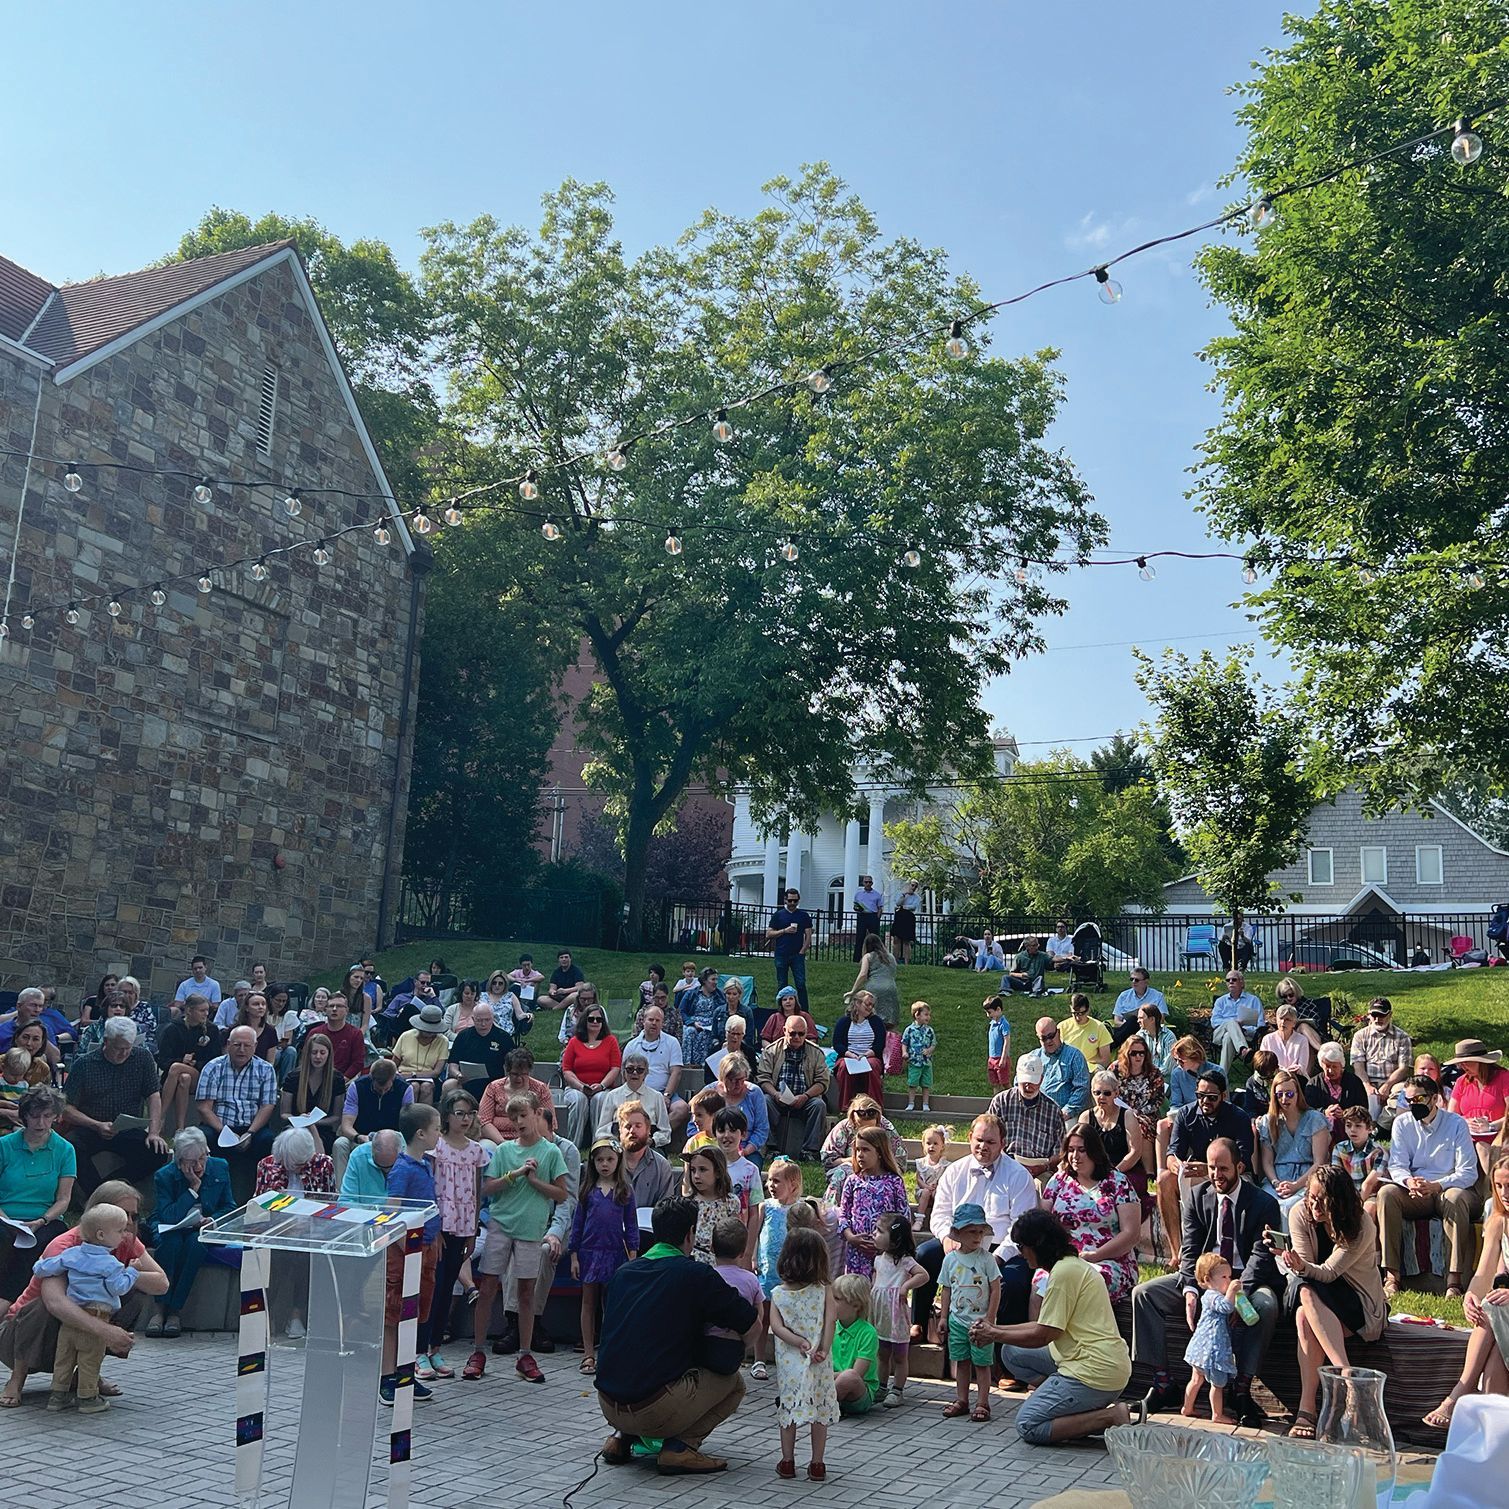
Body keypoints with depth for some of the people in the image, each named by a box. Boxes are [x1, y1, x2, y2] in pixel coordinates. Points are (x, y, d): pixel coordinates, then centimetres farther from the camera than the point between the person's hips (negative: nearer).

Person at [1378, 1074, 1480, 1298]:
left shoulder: (1456, 1123, -5)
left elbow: (1468, 1173, -11)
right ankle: (1391, 1276, -32)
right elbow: (1396, 1166, 0)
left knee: (1455, 1198, -38)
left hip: (1449, 1189, -3)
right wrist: (1409, 1182, -25)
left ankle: (1454, 1280, -38)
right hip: (1414, 1195, 3)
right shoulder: (1402, 1124, 5)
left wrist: (1436, 1186, -28)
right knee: (1386, 1193, -28)